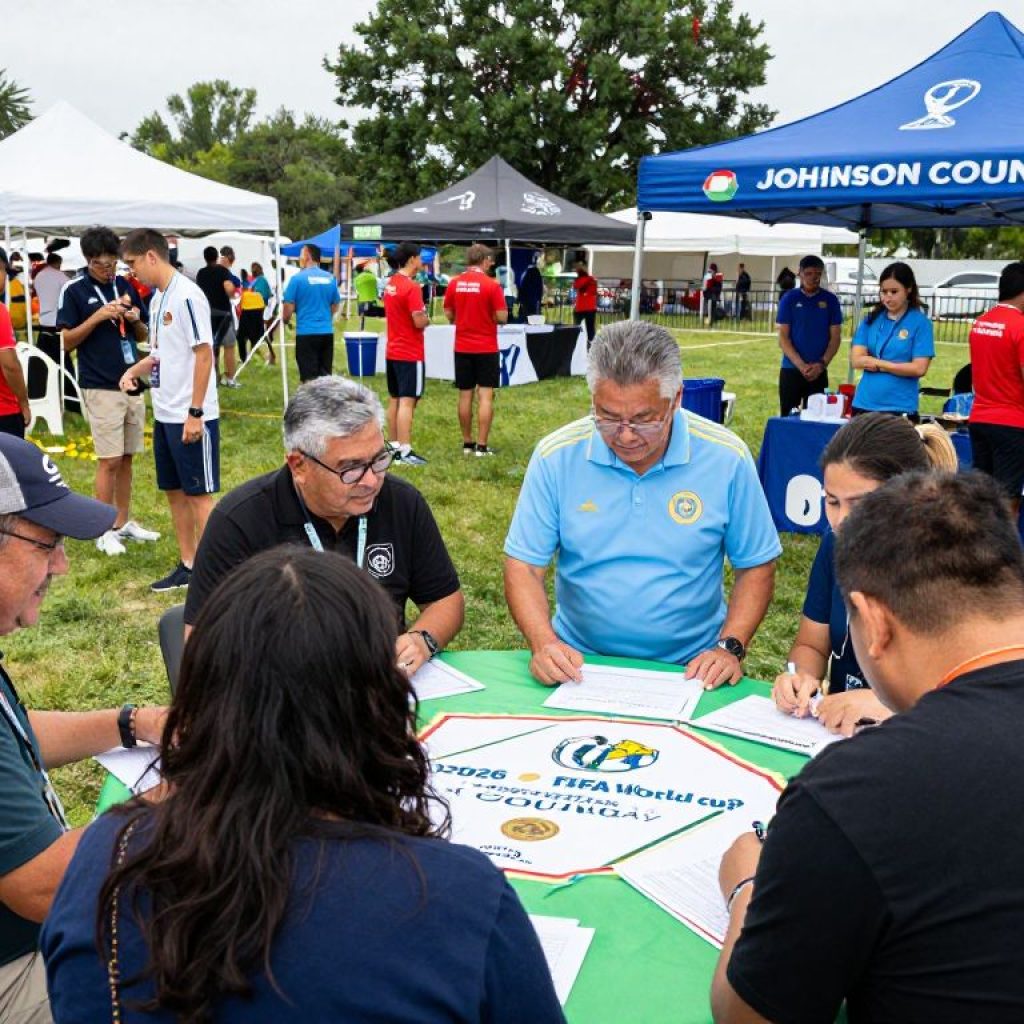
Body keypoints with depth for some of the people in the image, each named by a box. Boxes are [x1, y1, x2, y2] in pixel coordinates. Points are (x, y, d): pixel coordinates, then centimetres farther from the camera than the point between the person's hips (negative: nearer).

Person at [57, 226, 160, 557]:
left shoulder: (126, 286, 8)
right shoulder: (75, 291, -5)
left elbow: (143, 336, 14)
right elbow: (67, 341, -7)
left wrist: (134, 319, -7)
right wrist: (99, 316, -18)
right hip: (100, 387, -5)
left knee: (127, 458, 11)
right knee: (109, 461, -4)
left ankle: (124, 522, 21)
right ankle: (105, 531, 6)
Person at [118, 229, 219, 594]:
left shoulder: (187, 296, -15)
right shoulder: (157, 299, 12)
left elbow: (204, 354, -18)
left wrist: (195, 412, -19)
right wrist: (136, 369, 1)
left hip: (191, 417, -9)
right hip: (165, 413, 9)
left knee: (198, 494, -1)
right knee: (174, 491, 14)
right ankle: (187, 564, 25)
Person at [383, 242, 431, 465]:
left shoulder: (389, 284, 9)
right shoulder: (411, 287, -17)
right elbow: (419, 322, -21)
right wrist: (427, 319, 0)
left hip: (393, 351, 9)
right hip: (410, 354, -9)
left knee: (394, 399, 14)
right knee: (407, 401, -9)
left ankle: (394, 445, 21)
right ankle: (405, 451, -10)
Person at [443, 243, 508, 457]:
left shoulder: (454, 283, 1)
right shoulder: (492, 285, -11)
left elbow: (449, 314, 7)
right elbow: (502, 317, -12)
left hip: (462, 347, 4)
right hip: (486, 348, -4)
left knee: (465, 395, 10)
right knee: (485, 395, 0)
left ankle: (467, 443, 17)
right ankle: (481, 446, -3)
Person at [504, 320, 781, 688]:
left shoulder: (727, 458, -6)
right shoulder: (556, 456, -6)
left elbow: (755, 566, 5)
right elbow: (523, 565, -2)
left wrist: (730, 647, -9)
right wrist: (543, 643, -18)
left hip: (690, 671, 0)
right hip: (578, 665, 0)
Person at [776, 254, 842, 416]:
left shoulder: (830, 300, 4)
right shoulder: (789, 298, 0)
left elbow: (835, 337, 4)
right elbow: (783, 338, -3)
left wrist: (822, 364, -11)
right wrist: (801, 365, -14)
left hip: (819, 372, 1)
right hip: (791, 369, -1)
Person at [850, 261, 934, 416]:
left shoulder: (920, 322, -2)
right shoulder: (871, 319, 8)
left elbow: (919, 368, -9)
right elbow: (856, 360, 0)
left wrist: (878, 364, -6)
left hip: (900, 407, -4)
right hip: (864, 404, 4)